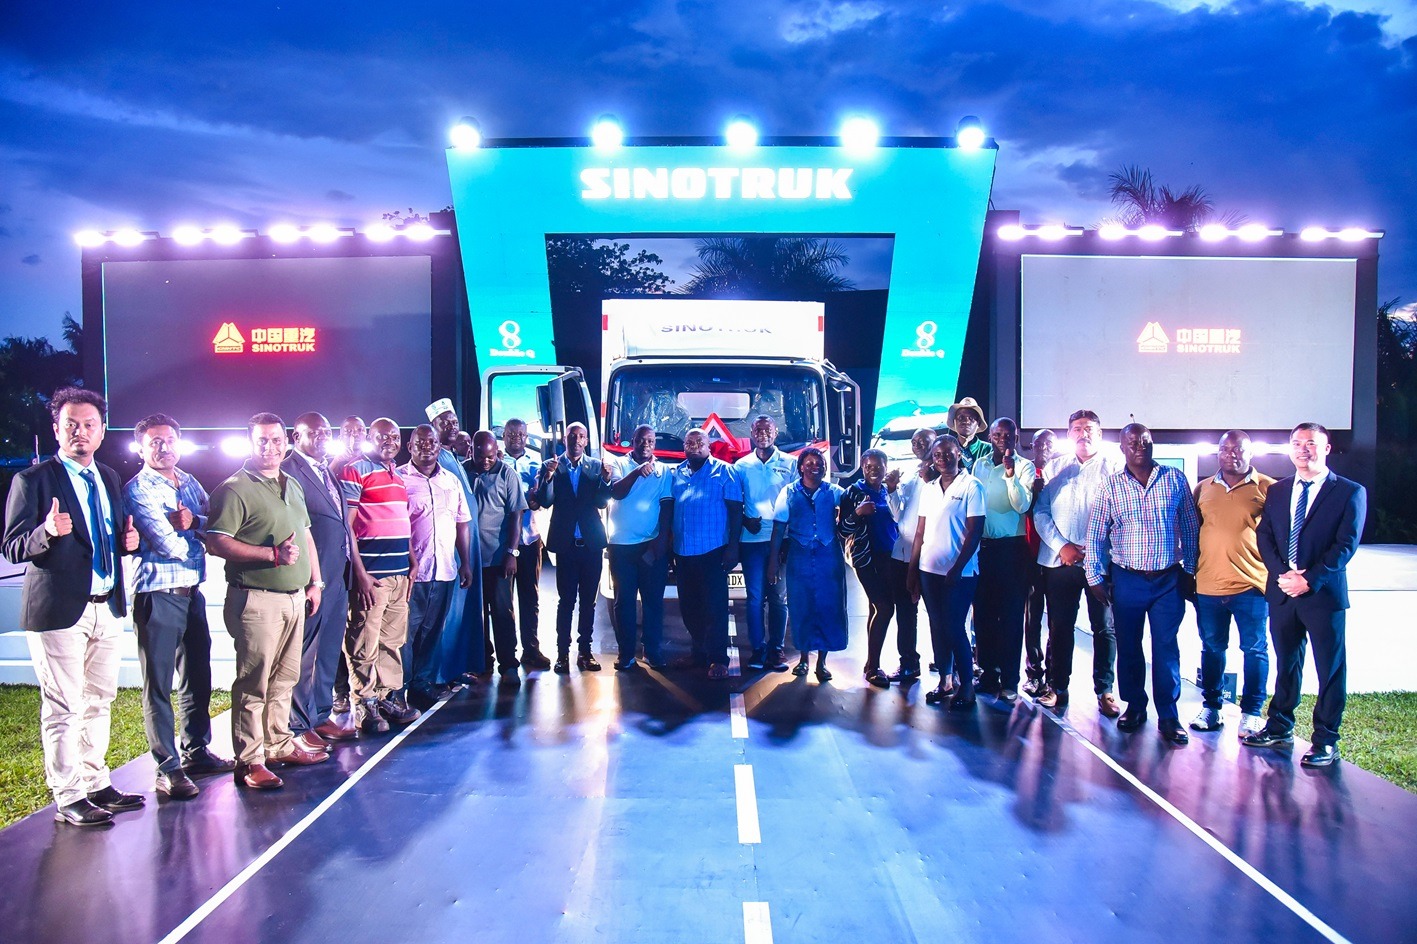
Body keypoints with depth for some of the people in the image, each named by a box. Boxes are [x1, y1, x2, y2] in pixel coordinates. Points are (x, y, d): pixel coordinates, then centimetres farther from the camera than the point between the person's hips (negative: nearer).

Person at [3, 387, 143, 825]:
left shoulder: (109, 478, 14)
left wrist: (128, 540, 1)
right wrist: (48, 531, -29)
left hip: (107, 608, 7)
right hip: (59, 610, -6)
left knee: (99, 701, 15)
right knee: (63, 707, -1)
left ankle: (95, 783, 26)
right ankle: (68, 797, 9)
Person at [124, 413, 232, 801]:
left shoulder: (191, 484, 13)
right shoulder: (137, 490, -7)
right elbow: (168, 544, -16)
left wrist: (192, 522, -14)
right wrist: (197, 536, 1)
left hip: (192, 592, 7)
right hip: (157, 594, -7)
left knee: (198, 677, 15)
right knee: (159, 685, -1)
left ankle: (196, 751, 28)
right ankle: (168, 769, 5)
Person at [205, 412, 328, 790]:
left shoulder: (292, 486, 17)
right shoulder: (235, 489, -9)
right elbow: (216, 544, -17)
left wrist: (315, 582, 17)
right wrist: (273, 554, -19)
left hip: (295, 597, 8)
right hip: (256, 599, -7)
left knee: (284, 677, 15)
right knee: (253, 682, -4)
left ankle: (279, 744, 27)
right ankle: (249, 761, 3)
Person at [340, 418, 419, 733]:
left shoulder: (399, 476, 18)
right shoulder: (355, 471, -4)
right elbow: (346, 526, -9)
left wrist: (412, 562, 14)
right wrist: (360, 573, -14)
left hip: (400, 572, 7)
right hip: (371, 573, -7)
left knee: (393, 640, 13)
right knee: (365, 644, -1)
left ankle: (389, 696, 23)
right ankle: (364, 705, 8)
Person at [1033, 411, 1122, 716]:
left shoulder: (1114, 465, 3)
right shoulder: (1055, 467, 12)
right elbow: (1040, 511, 7)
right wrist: (1061, 545, -6)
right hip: (1059, 560, 2)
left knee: (1104, 627, 3)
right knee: (1059, 626, 7)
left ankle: (1105, 690, 13)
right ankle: (1057, 687, 17)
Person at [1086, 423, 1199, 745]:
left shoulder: (1175, 479, 2)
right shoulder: (1111, 486, 0)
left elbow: (1190, 526, 7)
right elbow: (1095, 535, 3)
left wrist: (1189, 570, 5)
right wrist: (1095, 577, -1)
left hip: (1169, 578, 0)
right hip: (1127, 578, 1)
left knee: (1166, 647, 0)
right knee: (1128, 646, 9)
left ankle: (1168, 716, 9)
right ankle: (1134, 706, 24)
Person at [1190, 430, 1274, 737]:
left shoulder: (1268, 488, 0)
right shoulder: (1203, 488, 10)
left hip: (1251, 584, -3)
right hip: (1207, 585, 3)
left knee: (1254, 648, 5)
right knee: (1211, 647, 12)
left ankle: (1252, 712, 16)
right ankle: (1210, 707, 23)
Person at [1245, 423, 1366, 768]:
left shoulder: (1350, 492, -2)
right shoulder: (1276, 491, 11)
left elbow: (1346, 544, -9)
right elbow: (1264, 537, 7)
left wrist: (1309, 579, -16)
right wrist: (1283, 574, -9)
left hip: (1324, 593, -4)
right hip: (1282, 593, 4)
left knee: (1330, 669, 3)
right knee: (1286, 664, 14)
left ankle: (1326, 741, 13)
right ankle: (1279, 728, 26)